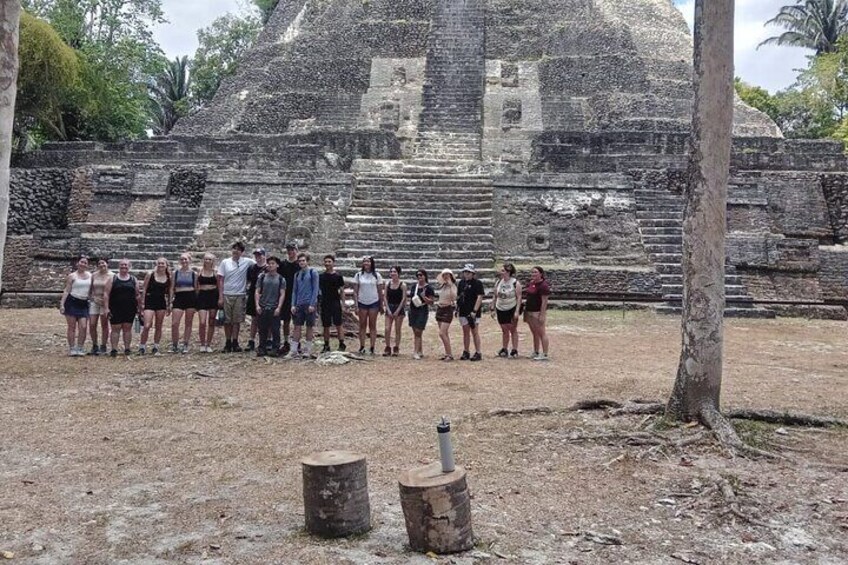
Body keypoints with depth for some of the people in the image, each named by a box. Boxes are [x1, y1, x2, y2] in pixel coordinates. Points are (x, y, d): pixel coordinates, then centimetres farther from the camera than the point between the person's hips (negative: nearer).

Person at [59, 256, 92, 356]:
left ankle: (80, 348, 3)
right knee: (72, 326, 0)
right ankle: (71, 349, 6)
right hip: (72, 302, -3)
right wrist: (62, 304, -11)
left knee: (83, 327, -6)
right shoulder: (72, 276, 0)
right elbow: (66, 290, -3)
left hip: (83, 304, 3)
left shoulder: (90, 276, 11)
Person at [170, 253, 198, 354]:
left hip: (191, 298, 0)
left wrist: (197, 303, 2)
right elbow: (172, 288, 9)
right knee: (174, 324, -8)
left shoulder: (194, 274, 6)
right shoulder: (176, 273, 8)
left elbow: (196, 289, 7)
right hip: (179, 298, 0)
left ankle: (185, 345, 11)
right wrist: (171, 301, 2)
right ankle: (174, 345, 5)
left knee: (188, 323, 4)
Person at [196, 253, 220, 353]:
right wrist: (196, 298, 4)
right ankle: (202, 344, 3)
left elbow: (219, 286, 5)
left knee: (211, 322, 5)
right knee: (202, 322, -10)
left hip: (213, 296, 0)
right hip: (202, 296, 0)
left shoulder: (215, 272, 4)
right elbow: (196, 286, 10)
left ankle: (209, 344, 15)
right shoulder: (200, 271, 5)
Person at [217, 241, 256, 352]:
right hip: (226, 295, 0)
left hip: (240, 295, 0)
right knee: (227, 321, 5)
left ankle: (235, 343, 14)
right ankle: (228, 343, 14)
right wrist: (220, 297, -3)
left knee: (237, 321, 5)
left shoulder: (246, 262, 1)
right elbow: (220, 280, 2)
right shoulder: (225, 262, 2)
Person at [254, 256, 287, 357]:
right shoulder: (262, 277, 8)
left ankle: (275, 349, 7)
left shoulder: (281, 279, 4)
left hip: (275, 308, -1)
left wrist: (279, 307, -9)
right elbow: (257, 292, 7)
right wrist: (257, 305, -4)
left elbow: (282, 294, 1)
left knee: (275, 330, 0)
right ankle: (262, 348, 14)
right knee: (262, 329, 6)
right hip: (262, 308, 2)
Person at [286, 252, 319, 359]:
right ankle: (293, 351, 3)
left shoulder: (313, 272, -2)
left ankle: (307, 350, 12)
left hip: (309, 304, -4)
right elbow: (294, 290, 13)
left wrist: (312, 304, -12)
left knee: (309, 327, 3)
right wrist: (293, 305, 4)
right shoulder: (297, 274, 12)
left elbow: (315, 289, -6)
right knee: (297, 327, 2)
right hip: (299, 304, 4)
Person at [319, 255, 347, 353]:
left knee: (339, 325, -4)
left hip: (336, 303, -2)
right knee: (326, 326, 7)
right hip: (325, 304, 3)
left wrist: (343, 305, -1)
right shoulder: (321, 276, 8)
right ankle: (326, 346, 15)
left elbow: (342, 291, 4)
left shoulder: (338, 276, 2)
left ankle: (341, 344, 0)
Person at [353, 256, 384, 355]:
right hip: (362, 303, 1)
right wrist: (356, 306, -4)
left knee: (372, 326, 3)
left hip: (374, 303, -1)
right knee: (362, 326, 3)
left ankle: (372, 348, 5)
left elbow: (380, 292, 5)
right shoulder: (358, 275, 2)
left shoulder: (376, 275, 2)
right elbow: (355, 292, 2)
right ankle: (362, 347, 7)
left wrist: (381, 306, 4)